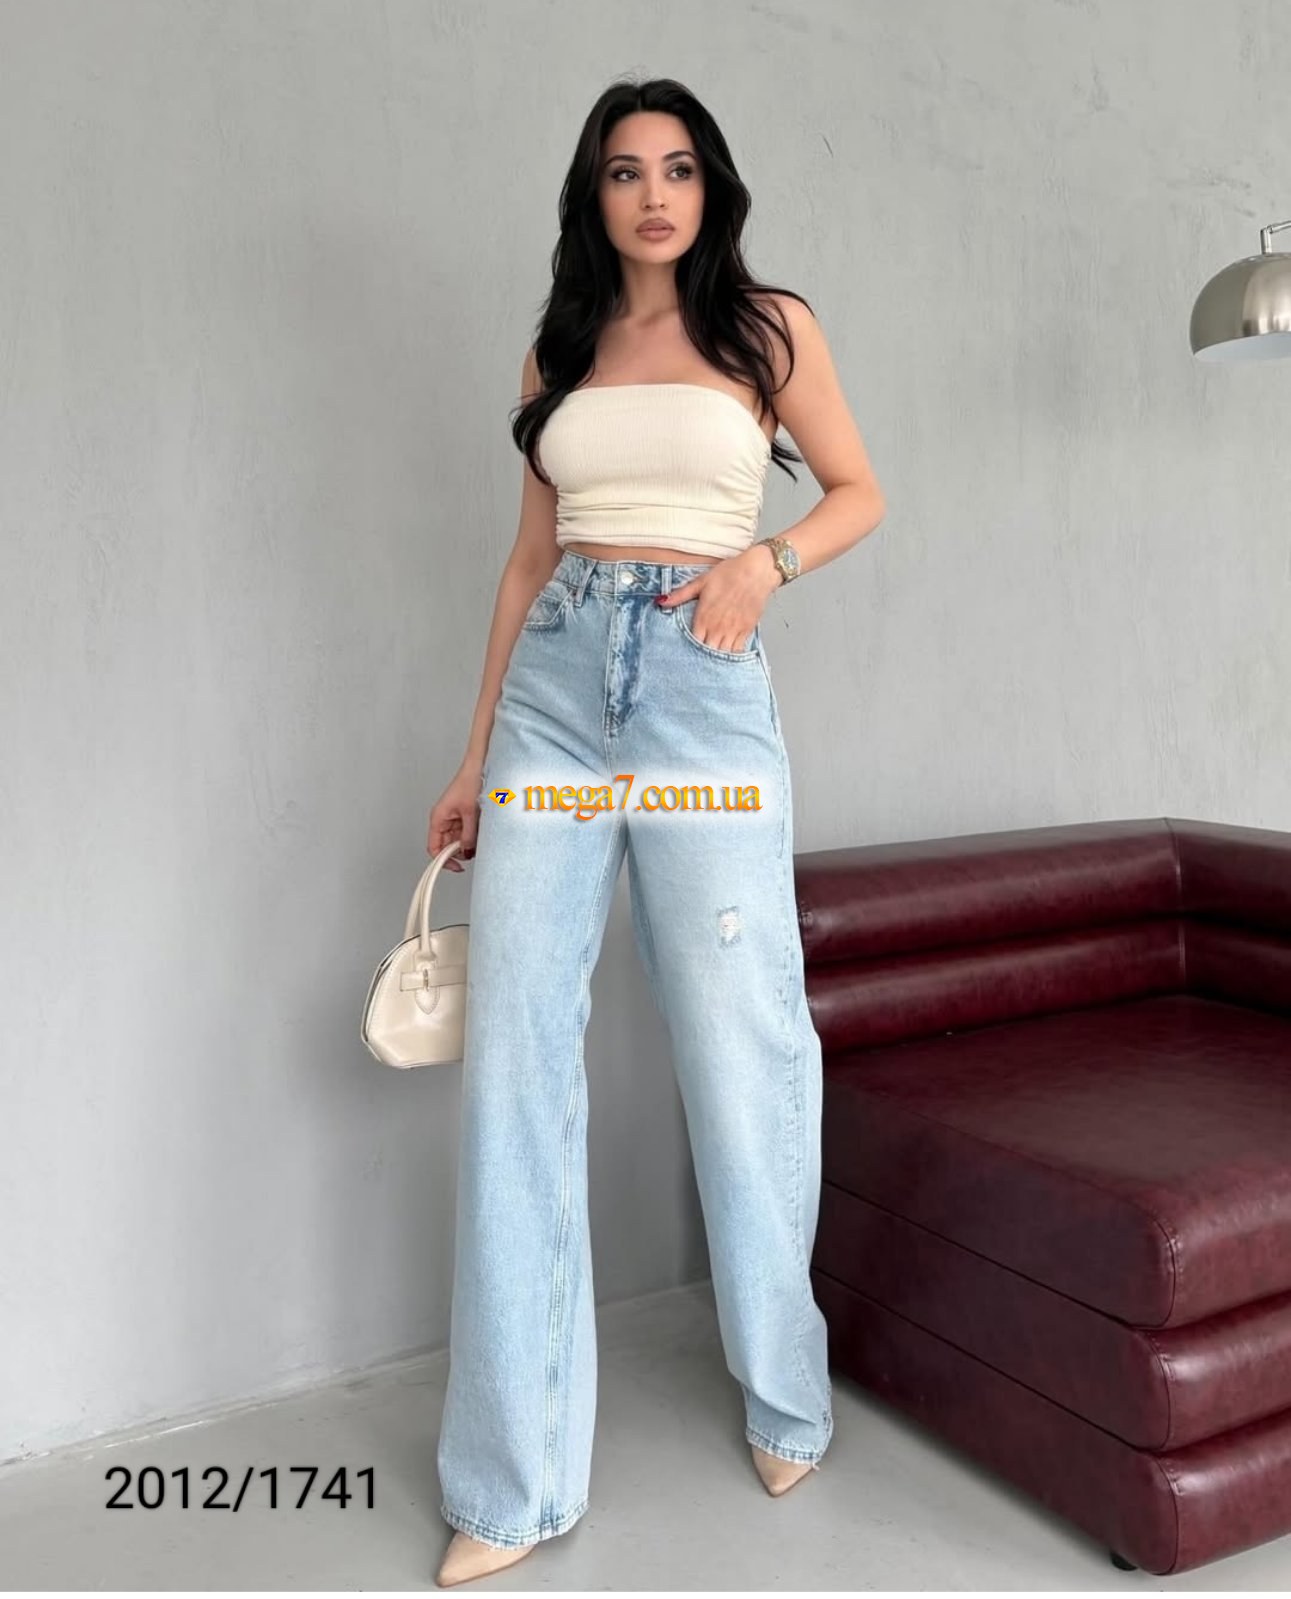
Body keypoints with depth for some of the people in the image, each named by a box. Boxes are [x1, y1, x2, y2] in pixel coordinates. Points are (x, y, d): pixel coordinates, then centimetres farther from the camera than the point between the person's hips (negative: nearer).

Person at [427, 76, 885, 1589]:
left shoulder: (767, 324, 10)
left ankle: (783, 1396, 24)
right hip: (553, 686, 3)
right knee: (512, 1059, -4)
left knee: (740, 1051, -2)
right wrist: (476, 755, 14)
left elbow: (859, 491, 15)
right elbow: (531, 557, 17)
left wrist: (765, 558, -7)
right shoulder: (557, 353, 17)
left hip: (704, 688, -2)